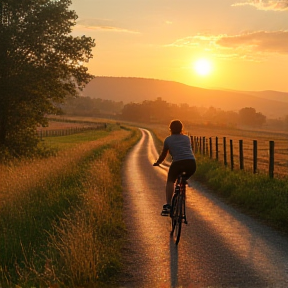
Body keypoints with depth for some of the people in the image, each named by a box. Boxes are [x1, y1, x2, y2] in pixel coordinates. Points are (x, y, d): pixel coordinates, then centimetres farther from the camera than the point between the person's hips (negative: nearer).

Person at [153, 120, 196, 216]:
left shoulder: (168, 139, 17)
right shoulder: (187, 138, 26)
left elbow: (163, 154, 26)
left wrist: (157, 162, 44)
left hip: (178, 162, -3)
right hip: (191, 163, 3)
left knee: (170, 181, 12)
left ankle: (168, 205, -6)